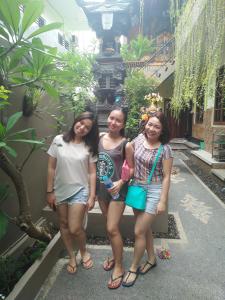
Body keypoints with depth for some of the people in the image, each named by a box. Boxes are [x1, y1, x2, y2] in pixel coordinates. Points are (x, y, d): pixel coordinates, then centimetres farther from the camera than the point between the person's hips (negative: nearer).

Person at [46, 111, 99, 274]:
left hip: (80, 191, -2)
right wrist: (50, 191, -1)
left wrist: (92, 196, -7)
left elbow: (92, 173, -4)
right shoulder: (59, 140, -4)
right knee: (64, 225, 15)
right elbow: (51, 168, -1)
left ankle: (84, 252, 30)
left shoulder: (90, 147, -5)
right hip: (60, 191, 2)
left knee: (75, 228, -3)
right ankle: (71, 256, 38)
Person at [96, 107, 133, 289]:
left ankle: (119, 267, 21)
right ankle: (116, 255, 42)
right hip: (101, 188, 5)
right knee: (110, 226, 20)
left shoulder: (125, 144, -13)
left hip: (117, 190, -5)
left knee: (112, 229, -2)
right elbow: (94, 161, 9)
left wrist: (121, 182, -21)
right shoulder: (99, 138, 1)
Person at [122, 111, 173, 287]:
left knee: (139, 232, 1)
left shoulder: (165, 149, -14)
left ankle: (134, 267, 27)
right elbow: (128, 148, 18)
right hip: (137, 188, 5)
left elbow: (166, 177, -11)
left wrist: (163, 201, -12)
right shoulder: (139, 138, -2)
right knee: (145, 228, 20)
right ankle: (151, 259, 44)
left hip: (154, 191, -5)